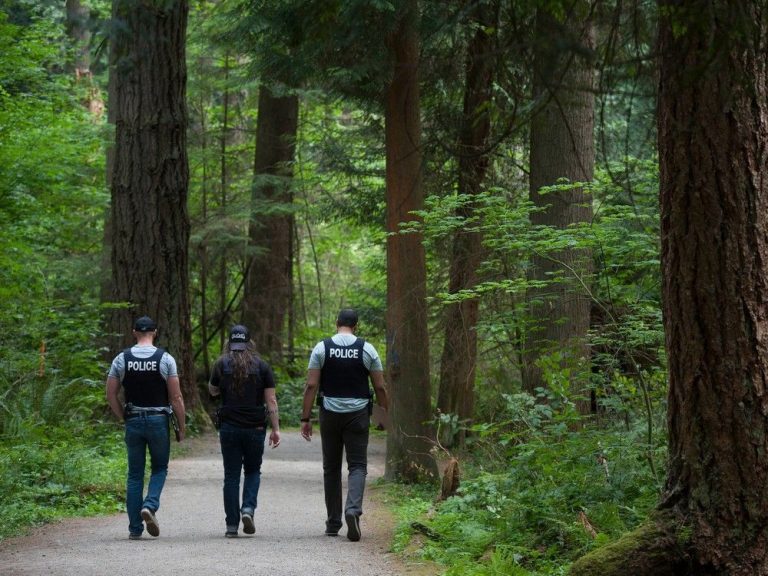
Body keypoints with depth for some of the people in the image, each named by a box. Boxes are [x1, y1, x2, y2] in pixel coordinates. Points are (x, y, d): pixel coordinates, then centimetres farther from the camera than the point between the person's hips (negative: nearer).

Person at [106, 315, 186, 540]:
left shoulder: (121, 359, 1)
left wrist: (124, 419, 12)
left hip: (133, 421, 2)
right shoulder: (165, 359, -5)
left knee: (135, 474, 9)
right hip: (159, 421, -2)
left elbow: (111, 395, 0)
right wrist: (182, 427, 2)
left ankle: (135, 528, 6)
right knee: (159, 469, 15)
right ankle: (150, 505, -12)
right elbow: (176, 397, -6)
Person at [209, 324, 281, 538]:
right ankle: (248, 508, -5)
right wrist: (276, 429, 1)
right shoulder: (262, 366, 0)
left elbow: (212, 391, 15)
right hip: (255, 428, 0)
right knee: (252, 471, 18)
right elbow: (271, 400, -2)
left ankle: (232, 525, 2)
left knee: (231, 476, 5)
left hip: (229, 427, 0)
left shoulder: (221, 364, -1)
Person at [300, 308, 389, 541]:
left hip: (330, 415, 1)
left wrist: (306, 418, -2)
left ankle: (333, 523, 14)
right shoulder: (367, 349, 0)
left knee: (331, 468, 10)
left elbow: (311, 386, -5)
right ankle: (353, 509, -25)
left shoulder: (322, 348, 0)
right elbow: (380, 387, 0)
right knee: (357, 465, 1)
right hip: (357, 415, -1)